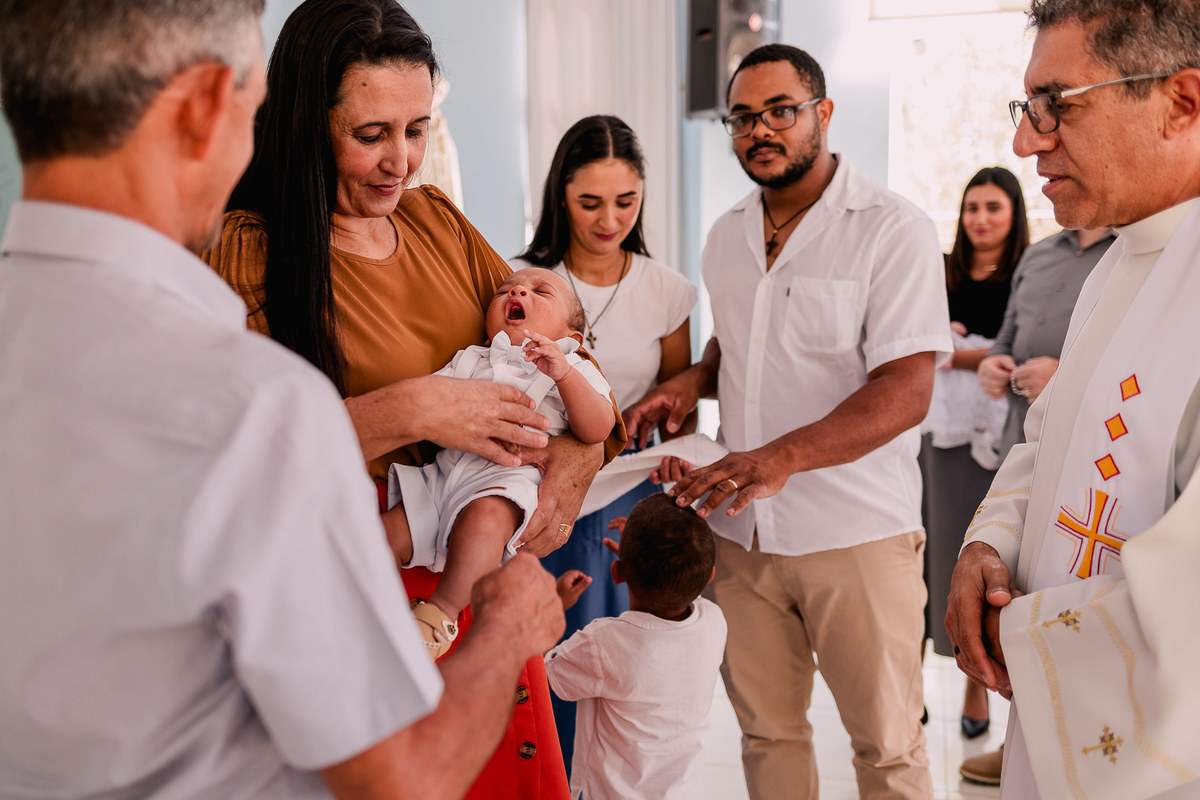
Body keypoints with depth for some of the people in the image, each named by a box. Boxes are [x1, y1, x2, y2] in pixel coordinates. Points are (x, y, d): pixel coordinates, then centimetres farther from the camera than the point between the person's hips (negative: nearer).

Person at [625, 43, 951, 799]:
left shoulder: (894, 229, -10)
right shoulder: (727, 236, 11)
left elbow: (906, 392, -19)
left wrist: (783, 457, -32)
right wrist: (694, 378, 5)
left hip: (857, 536, -5)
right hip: (742, 529, 6)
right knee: (767, 730, 15)